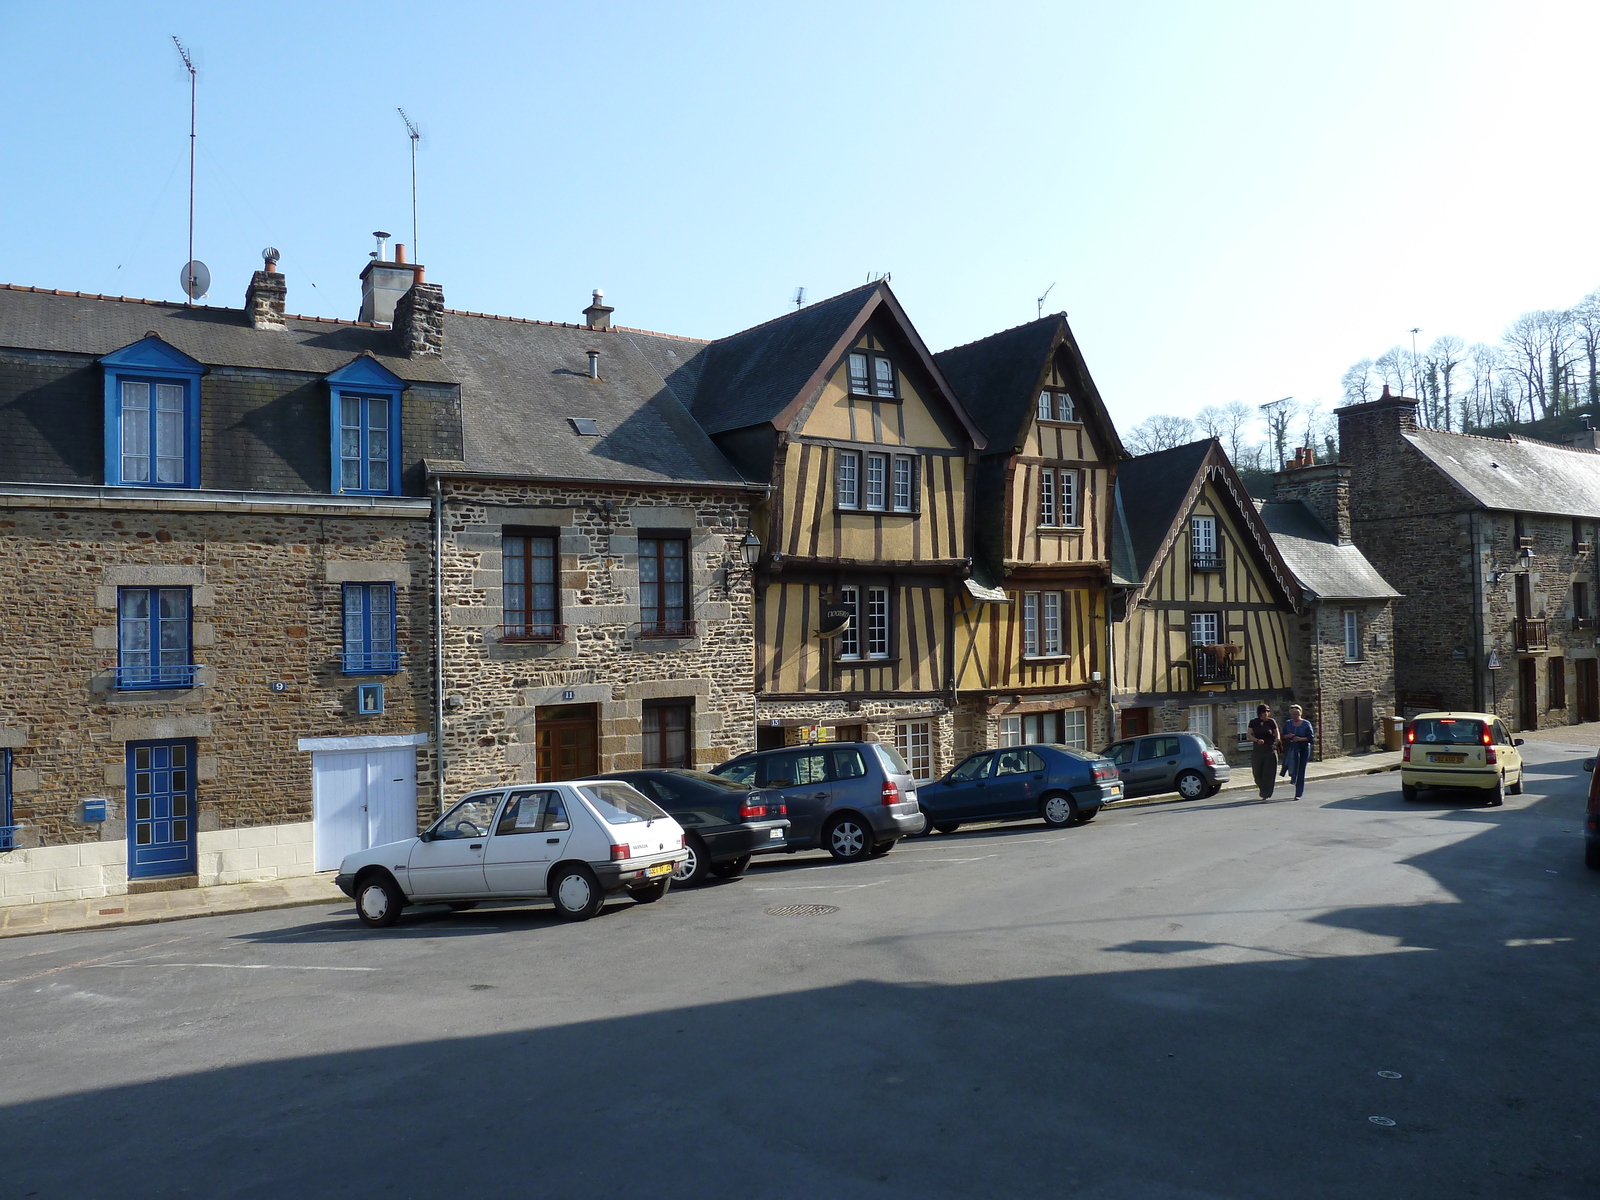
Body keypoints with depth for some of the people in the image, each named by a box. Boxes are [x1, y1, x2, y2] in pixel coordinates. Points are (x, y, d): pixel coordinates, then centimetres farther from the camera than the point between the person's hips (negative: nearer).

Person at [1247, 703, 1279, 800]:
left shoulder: (1271, 722, 1)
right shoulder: (1254, 722, 4)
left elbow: (1277, 735, 2)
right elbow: (1249, 735, 1)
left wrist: (1275, 743, -17)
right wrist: (1257, 740, -18)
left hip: (1270, 750, -1)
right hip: (1257, 750, 2)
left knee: (1268, 773, -4)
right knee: (1257, 772, 2)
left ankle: (1267, 794, 1)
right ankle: (1261, 786, 32)